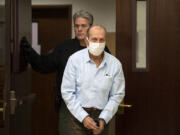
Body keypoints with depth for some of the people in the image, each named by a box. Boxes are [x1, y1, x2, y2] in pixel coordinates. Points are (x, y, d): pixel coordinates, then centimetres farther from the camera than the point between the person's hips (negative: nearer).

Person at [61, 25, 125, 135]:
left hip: (102, 116, 2)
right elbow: (67, 92, -6)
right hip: (78, 115, -1)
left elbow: (117, 95, 2)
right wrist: (83, 117, -12)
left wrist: (103, 119, -7)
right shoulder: (74, 59, -6)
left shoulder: (115, 64, -2)